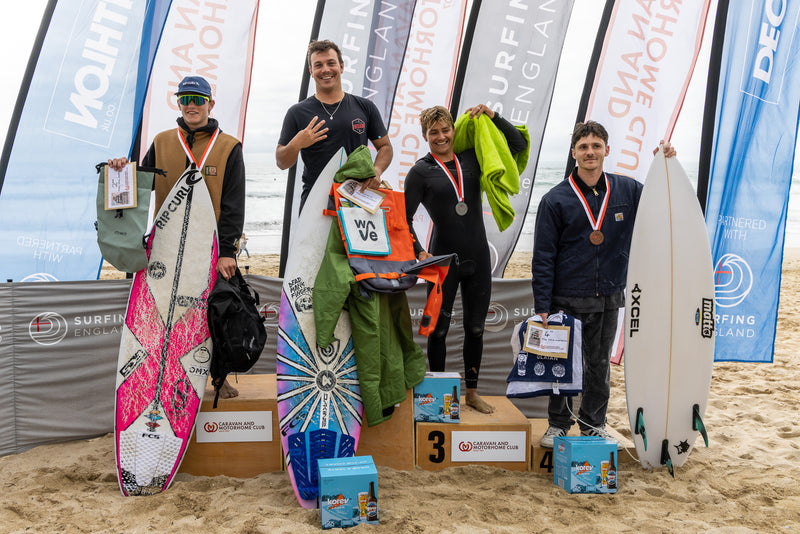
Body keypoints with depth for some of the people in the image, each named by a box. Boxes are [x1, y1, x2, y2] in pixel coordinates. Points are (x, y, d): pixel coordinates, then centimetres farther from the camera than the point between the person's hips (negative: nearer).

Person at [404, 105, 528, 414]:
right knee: (439, 330, 6)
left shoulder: (472, 159, 7)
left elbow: (518, 144, 10)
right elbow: (405, 218, -6)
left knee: (475, 329, 11)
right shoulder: (421, 171, -3)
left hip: (478, 258, 4)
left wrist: (492, 116, 0)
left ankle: (471, 392, 26)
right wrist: (419, 252, -19)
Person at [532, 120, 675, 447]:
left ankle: (594, 424, 30)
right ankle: (558, 425, 24)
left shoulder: (627, 190, 3)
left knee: (600, 365, 14)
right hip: (567, 299, -2)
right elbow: (543, 257, -6)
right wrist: (542, 306, -11)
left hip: (609, 298, 3)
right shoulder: (556, 199, -5)